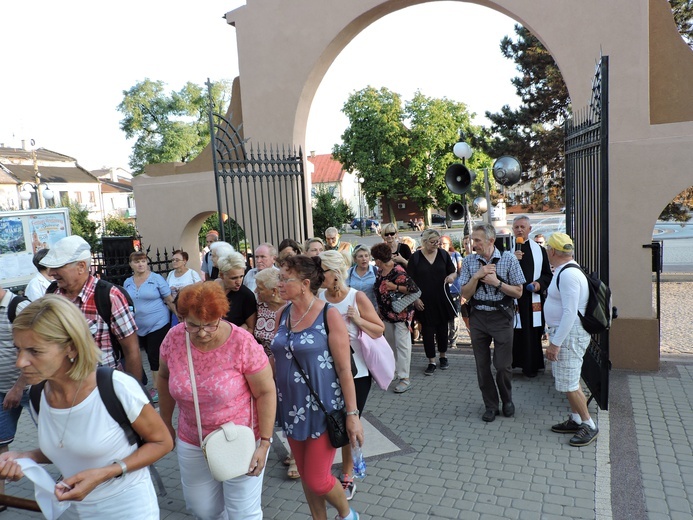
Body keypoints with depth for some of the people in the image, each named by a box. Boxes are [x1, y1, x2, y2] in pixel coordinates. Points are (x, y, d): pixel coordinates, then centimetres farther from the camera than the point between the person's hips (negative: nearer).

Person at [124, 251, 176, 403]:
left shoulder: (156, 278, -7)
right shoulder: (127, 283, 6)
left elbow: (170, 300, -5)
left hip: (158, 325, -5)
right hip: (139, 327, 5)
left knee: (155, 356, -2)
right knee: (151, 355, 14)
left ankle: (157, 387, 12)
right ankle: (158, 383, 27)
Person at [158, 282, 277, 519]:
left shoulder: (243, 343, -24)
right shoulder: (173, 338, -13)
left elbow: (266, 392, -17)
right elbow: (164, 377, 5)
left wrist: (264, 442, -18)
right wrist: (166, 423, 13)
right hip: (192, 442, 4)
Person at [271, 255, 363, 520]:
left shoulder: (329, 315, -16)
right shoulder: (283, 314, 1)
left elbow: (344, 369, -14)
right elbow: (277, 359, 10)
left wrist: (352, 413, -13)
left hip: (323, 410, -5)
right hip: (292, 408, 6)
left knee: (317, 480, 1)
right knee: (306, 476, 17)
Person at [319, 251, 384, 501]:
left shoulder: (357, 297, -11)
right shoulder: (317, 298, -4)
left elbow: (379, 330, -6)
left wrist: (358, 320, -21)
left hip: (356, 373, -2)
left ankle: (347, 476, 28)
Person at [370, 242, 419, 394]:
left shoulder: (398, 272, -22)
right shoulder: (380, 270, 4)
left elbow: (414, 289, -26)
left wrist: (395, 287, -25)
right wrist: (379, 308, 19)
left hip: (401, 313, -9)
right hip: (387, 313, 9)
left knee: (402, 344, -6)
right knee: (390, 343, 18)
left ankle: (405, 378, -1)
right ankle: (393, 370, 34)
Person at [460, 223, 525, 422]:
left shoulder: (508, 258, -7)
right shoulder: (469, 261, -1)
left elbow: (518, 292, -5)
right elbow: (465, 294, -2)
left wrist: (496, 282, -18)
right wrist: (477, 276, -17)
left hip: (501, 317, -2)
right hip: (478, 317, 2)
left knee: (503, 365, 3)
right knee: (482, 365, 8)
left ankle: (507, 401, 31)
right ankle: (490, 405, 26)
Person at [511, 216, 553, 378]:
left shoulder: (539, 250, 8)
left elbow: (547, 274, 11)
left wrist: (539, 283, -8)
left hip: (533, 299, 1)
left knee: (533, 332, 4)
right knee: (514, 332, -2)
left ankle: (531, 366, 16)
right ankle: (513, 363, 10)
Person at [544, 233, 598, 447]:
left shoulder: (568, 275, -22)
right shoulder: (565, 271, 12)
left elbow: (570, 313, -26)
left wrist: (555, 343, -24)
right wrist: (554, 338, 21)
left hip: (570, 334, -11)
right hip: (565, 332, 11)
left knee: (569, 384, -3)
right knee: (569, 380, 18)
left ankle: (589, 425, 11)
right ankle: (575, 420, 30)